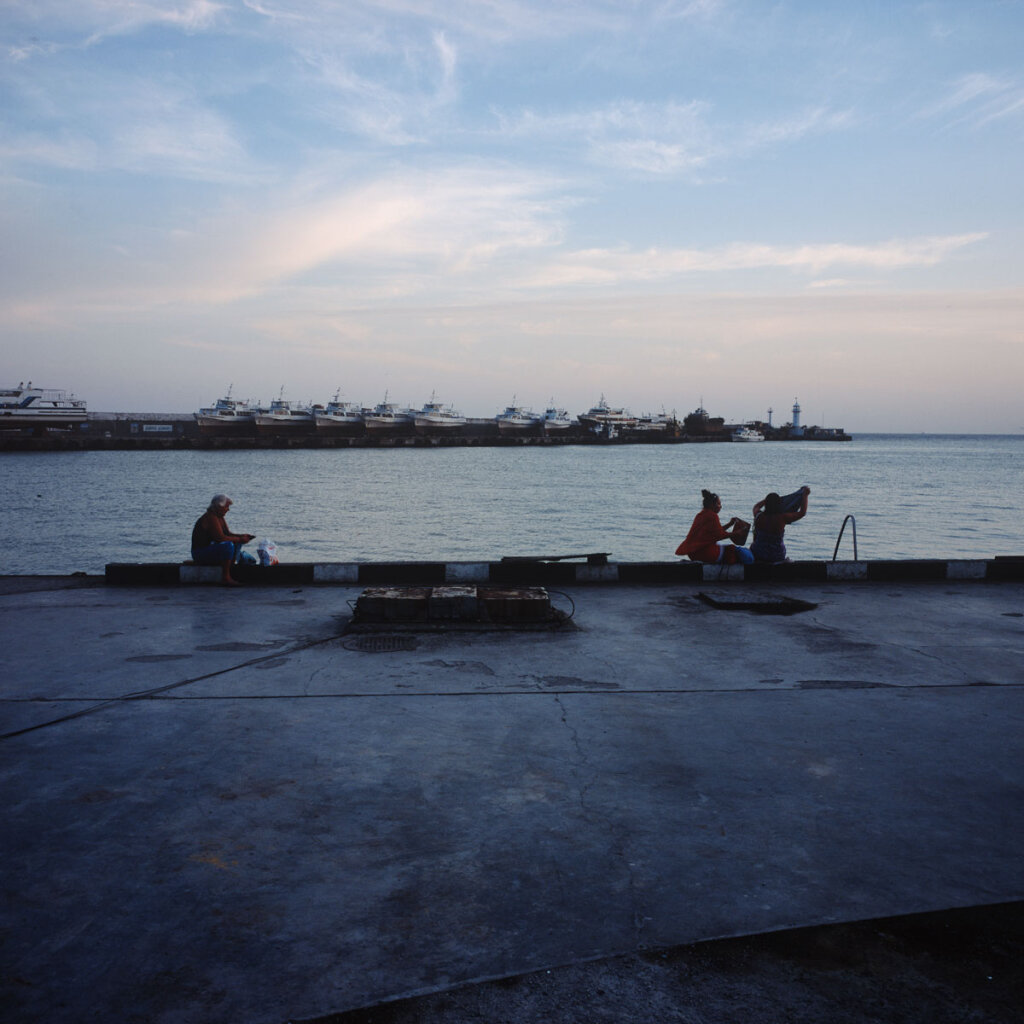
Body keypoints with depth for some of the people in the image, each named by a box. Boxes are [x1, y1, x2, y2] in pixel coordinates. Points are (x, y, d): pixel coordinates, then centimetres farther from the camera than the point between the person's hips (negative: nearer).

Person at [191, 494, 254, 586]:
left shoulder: (219, 517, 11)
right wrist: (239, 539, -20)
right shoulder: (210, 518, -21)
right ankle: (225, 578, -24)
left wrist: (242, 536, -1)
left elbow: (227, 533, 16)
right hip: (200, 554, -11)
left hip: (210, 549, 11)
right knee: (228, 545, -30)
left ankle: (230, 573, 1)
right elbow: (220, 538, -28)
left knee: (237, 544, 8)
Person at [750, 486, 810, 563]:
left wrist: (768, 499, 30)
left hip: (757, 555, 2)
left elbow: (756, 507, 18)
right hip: (776, 557, -2)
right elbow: (802, 512, -7)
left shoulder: (759, 517, -11)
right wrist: (805, 495, 3)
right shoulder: (782, 518, -21)